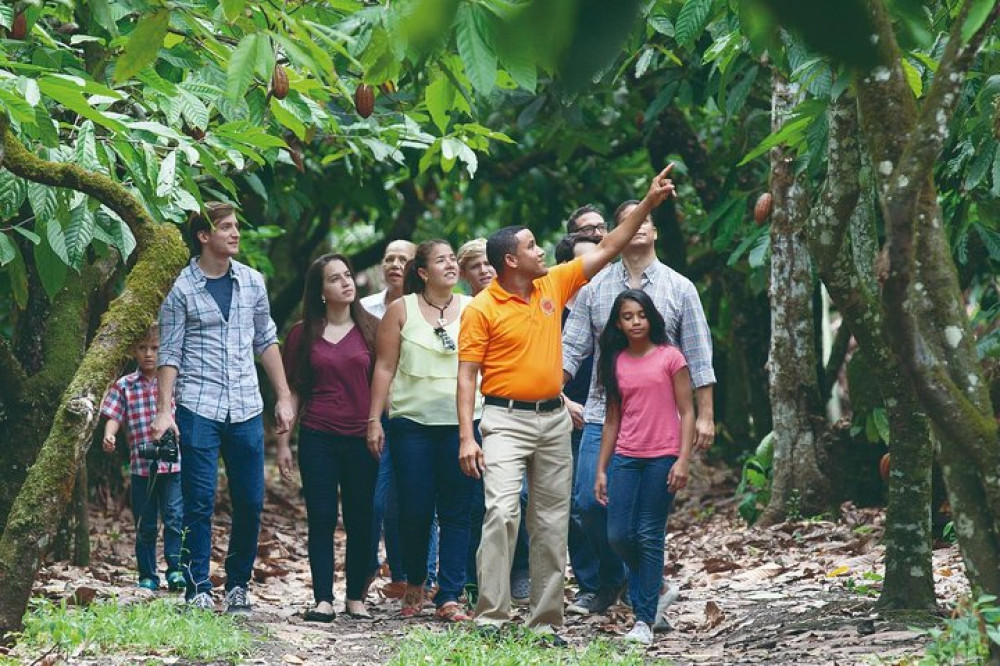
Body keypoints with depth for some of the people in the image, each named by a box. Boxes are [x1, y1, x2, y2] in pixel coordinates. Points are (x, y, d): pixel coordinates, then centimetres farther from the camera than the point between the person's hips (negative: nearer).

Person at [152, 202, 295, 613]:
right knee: (199, 502, -5)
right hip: (198, 409, -4)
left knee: (250, 502, 5)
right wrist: (163, 410, -10)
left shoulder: (252, 281, 9)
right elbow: (169, 354, -2)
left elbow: (266, 341, 17)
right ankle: (198, 590, 0)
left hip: (246, 409, 4)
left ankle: (238, 586, 17)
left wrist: (283, 398, 13)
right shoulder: (182, 288, -3)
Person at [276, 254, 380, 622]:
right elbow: (292, 391, 9)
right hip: (318, 437, 0)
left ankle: (356, 597, 11)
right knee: (321, 520, -2)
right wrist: (283, 442, 5)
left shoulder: (371, 329, 5)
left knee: (361, 521, 2)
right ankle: (323, 600, 0)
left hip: (362, 438, 0)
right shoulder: (303, 334, 6)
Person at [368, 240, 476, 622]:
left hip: (462, 424, 1)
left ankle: (449, 597, -1)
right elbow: (385, 367, 4)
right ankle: (414, 583, 24)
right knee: (414, 511, 1)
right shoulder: (401, 310, 5)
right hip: (412, 421, -1)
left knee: (456, 513, -2)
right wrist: (374, 419, -1)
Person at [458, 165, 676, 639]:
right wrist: (466, 437, -17)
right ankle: (491, 616, -17)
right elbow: (467, 375, -9)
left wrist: (650, 202, 7)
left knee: (552, 524, 7)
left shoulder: (554, 285, 7)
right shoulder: (481, 310, -8)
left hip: (553, 419, 6)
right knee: (502, 512, -19)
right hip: (507, 419, -6)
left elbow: (608, 249, 12)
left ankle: (547, 622, 11)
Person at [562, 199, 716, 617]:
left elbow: (698, 358, 5)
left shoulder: (679, 289, 5)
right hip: (602, 414, 1)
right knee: (590, 501, -4)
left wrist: (705, 415, -1)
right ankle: (610, 582, 18)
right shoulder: (594, 289, 8)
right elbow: (571, 347, 5)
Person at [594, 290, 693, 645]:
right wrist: (601, 469, 11)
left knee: (649, 535, -4)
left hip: (662, 457, -4)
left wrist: (683, 460, -11)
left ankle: (645, 620, 1)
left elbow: (687, 413, -2)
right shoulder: (616, 363, 10)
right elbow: (612, 419, 14)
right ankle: (658, 590, 23)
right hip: (626, 458, 4)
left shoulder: (670, 358, -2)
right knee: (619, 535, -1)